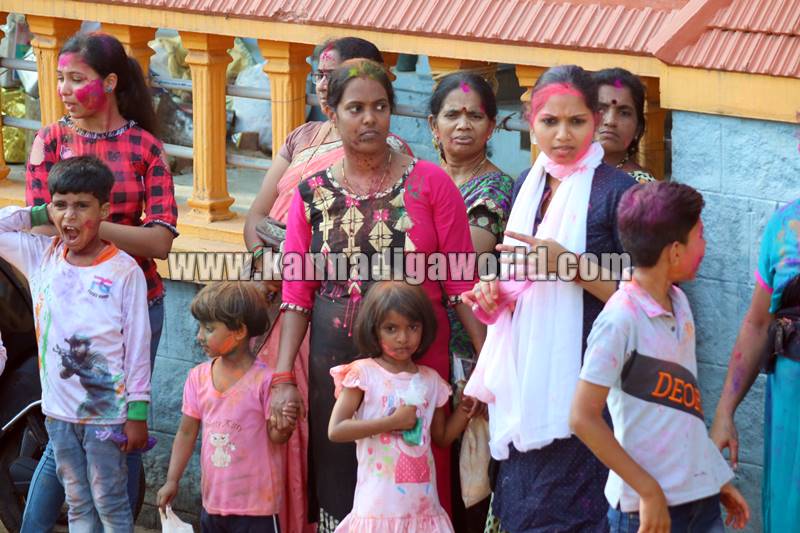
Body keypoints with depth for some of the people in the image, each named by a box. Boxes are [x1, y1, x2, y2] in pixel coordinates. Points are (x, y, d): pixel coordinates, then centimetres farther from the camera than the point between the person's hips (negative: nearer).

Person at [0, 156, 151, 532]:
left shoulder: (124, 271, -10)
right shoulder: (42, 258, 4)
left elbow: (138, 345, -8)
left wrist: (138, 414, -9)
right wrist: (41, 215, 3)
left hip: (107, 411, -5)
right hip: (60, 409, 5)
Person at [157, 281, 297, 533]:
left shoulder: (264, 380, -14)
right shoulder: (198, 377, 3)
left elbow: (275, 436, -8)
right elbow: (187, 432, 9)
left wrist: (285, 426, -30)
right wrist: (172, 480, 7)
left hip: (255, 502, -6)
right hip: (213, 499, 6)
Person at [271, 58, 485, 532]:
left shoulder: (429, 183, 0)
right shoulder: (313, 194, 6)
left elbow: (461, 283, -2)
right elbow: (297, 294, 5)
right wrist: (284, 377, -2)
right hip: (336, 366, 2)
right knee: (340, 492, 5)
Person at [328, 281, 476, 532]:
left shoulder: (430, 380, 11)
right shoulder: (364, 373, -4)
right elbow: (336, 430, -12)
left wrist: (465, 407, 5)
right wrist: (393, 421, -14)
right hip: (380, 504, -5)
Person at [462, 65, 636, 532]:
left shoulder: (616, 190, -9)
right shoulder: (527, 186, 12)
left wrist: (569, 265, -21)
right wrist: (495, 293, 3)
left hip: (582, 375, -7)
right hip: (526, 371, 7)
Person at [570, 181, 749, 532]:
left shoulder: (679, 303, 8)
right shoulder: (620, 320, -16)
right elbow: (583, 418, -18)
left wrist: (721, 478, 15)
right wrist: (648, 491, -17)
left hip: (703, 497, 7)